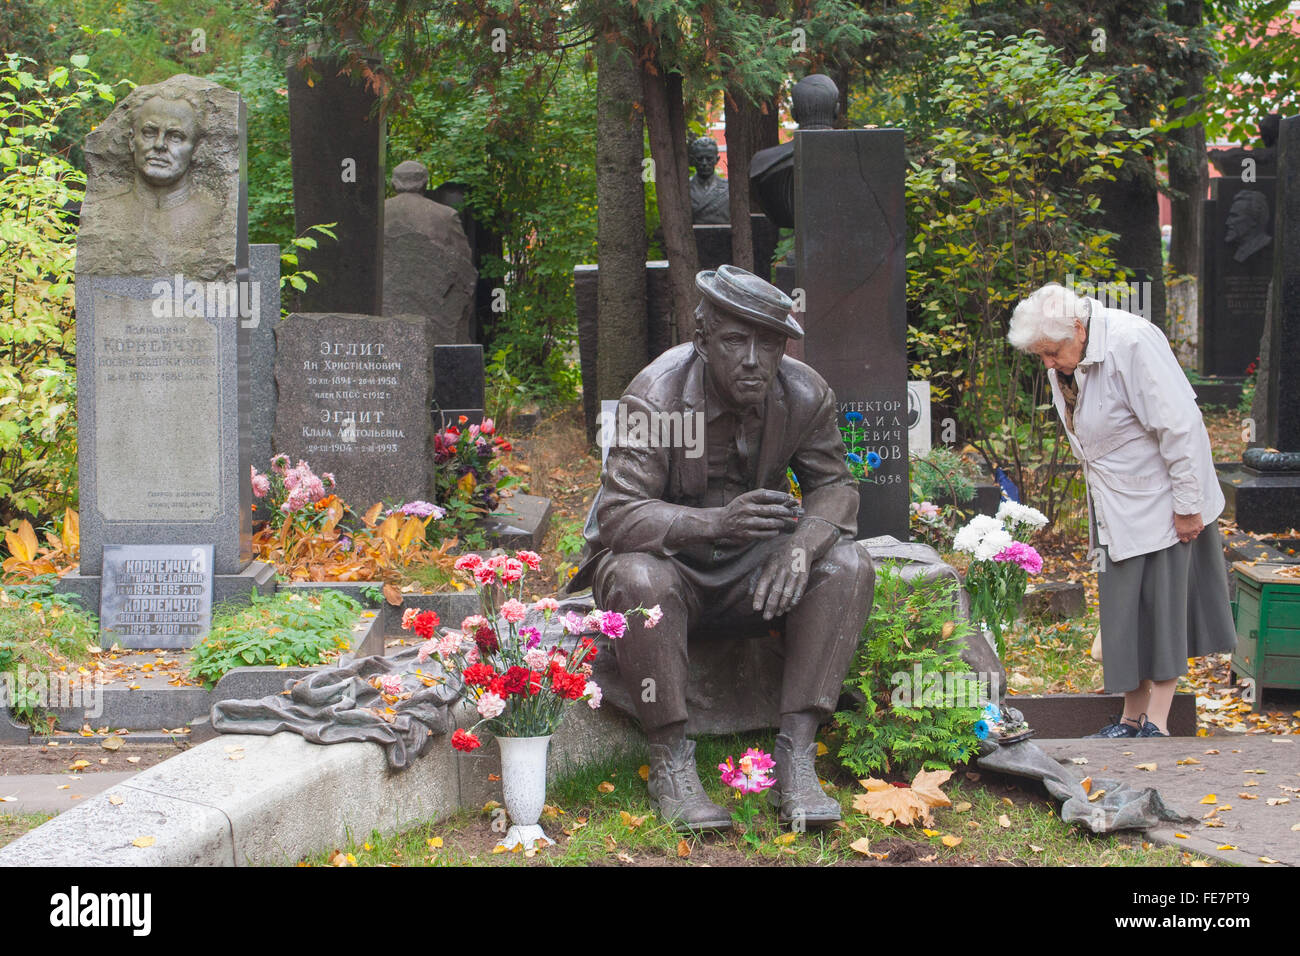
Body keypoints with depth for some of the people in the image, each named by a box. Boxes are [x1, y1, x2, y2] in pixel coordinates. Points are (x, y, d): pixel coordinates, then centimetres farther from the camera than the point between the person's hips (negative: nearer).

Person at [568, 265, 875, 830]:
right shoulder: (656, 396, -23)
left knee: (846, 567, -21)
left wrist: (802, 543, -29)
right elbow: (618, 515, -29)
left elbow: (834, 486, -4)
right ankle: (670, 759, -23)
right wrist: (717, 522, -48)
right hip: (667, 560, -4)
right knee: (638, 578, -38)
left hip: (749, 572, 4)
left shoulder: (805, 395, -9)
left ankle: (795, 756, -22)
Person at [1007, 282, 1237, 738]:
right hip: (1115, 506, 7)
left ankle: (1157, 723, 1)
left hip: (1162, 501, -7)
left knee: (1163, 606, -3)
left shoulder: (1131, 342, -24)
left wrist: (1187, 504, -19)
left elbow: (1179, 425, -23)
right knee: (1123, 610, 9)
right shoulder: (1063, 361, 1)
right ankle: (1131, 717, 16)